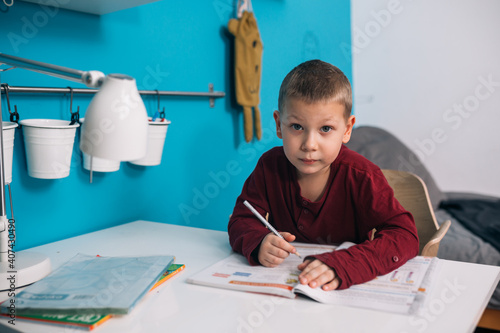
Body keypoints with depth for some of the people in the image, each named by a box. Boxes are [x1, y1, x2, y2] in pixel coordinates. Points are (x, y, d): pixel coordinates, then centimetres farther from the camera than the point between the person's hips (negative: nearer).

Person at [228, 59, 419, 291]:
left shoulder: (360, 176, -16)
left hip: (349, 293, -2)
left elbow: (405, 236, -23)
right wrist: (259, 243, -27)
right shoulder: (270, 166, -7)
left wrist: (342, 265, -38)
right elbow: (241, 220, -3)